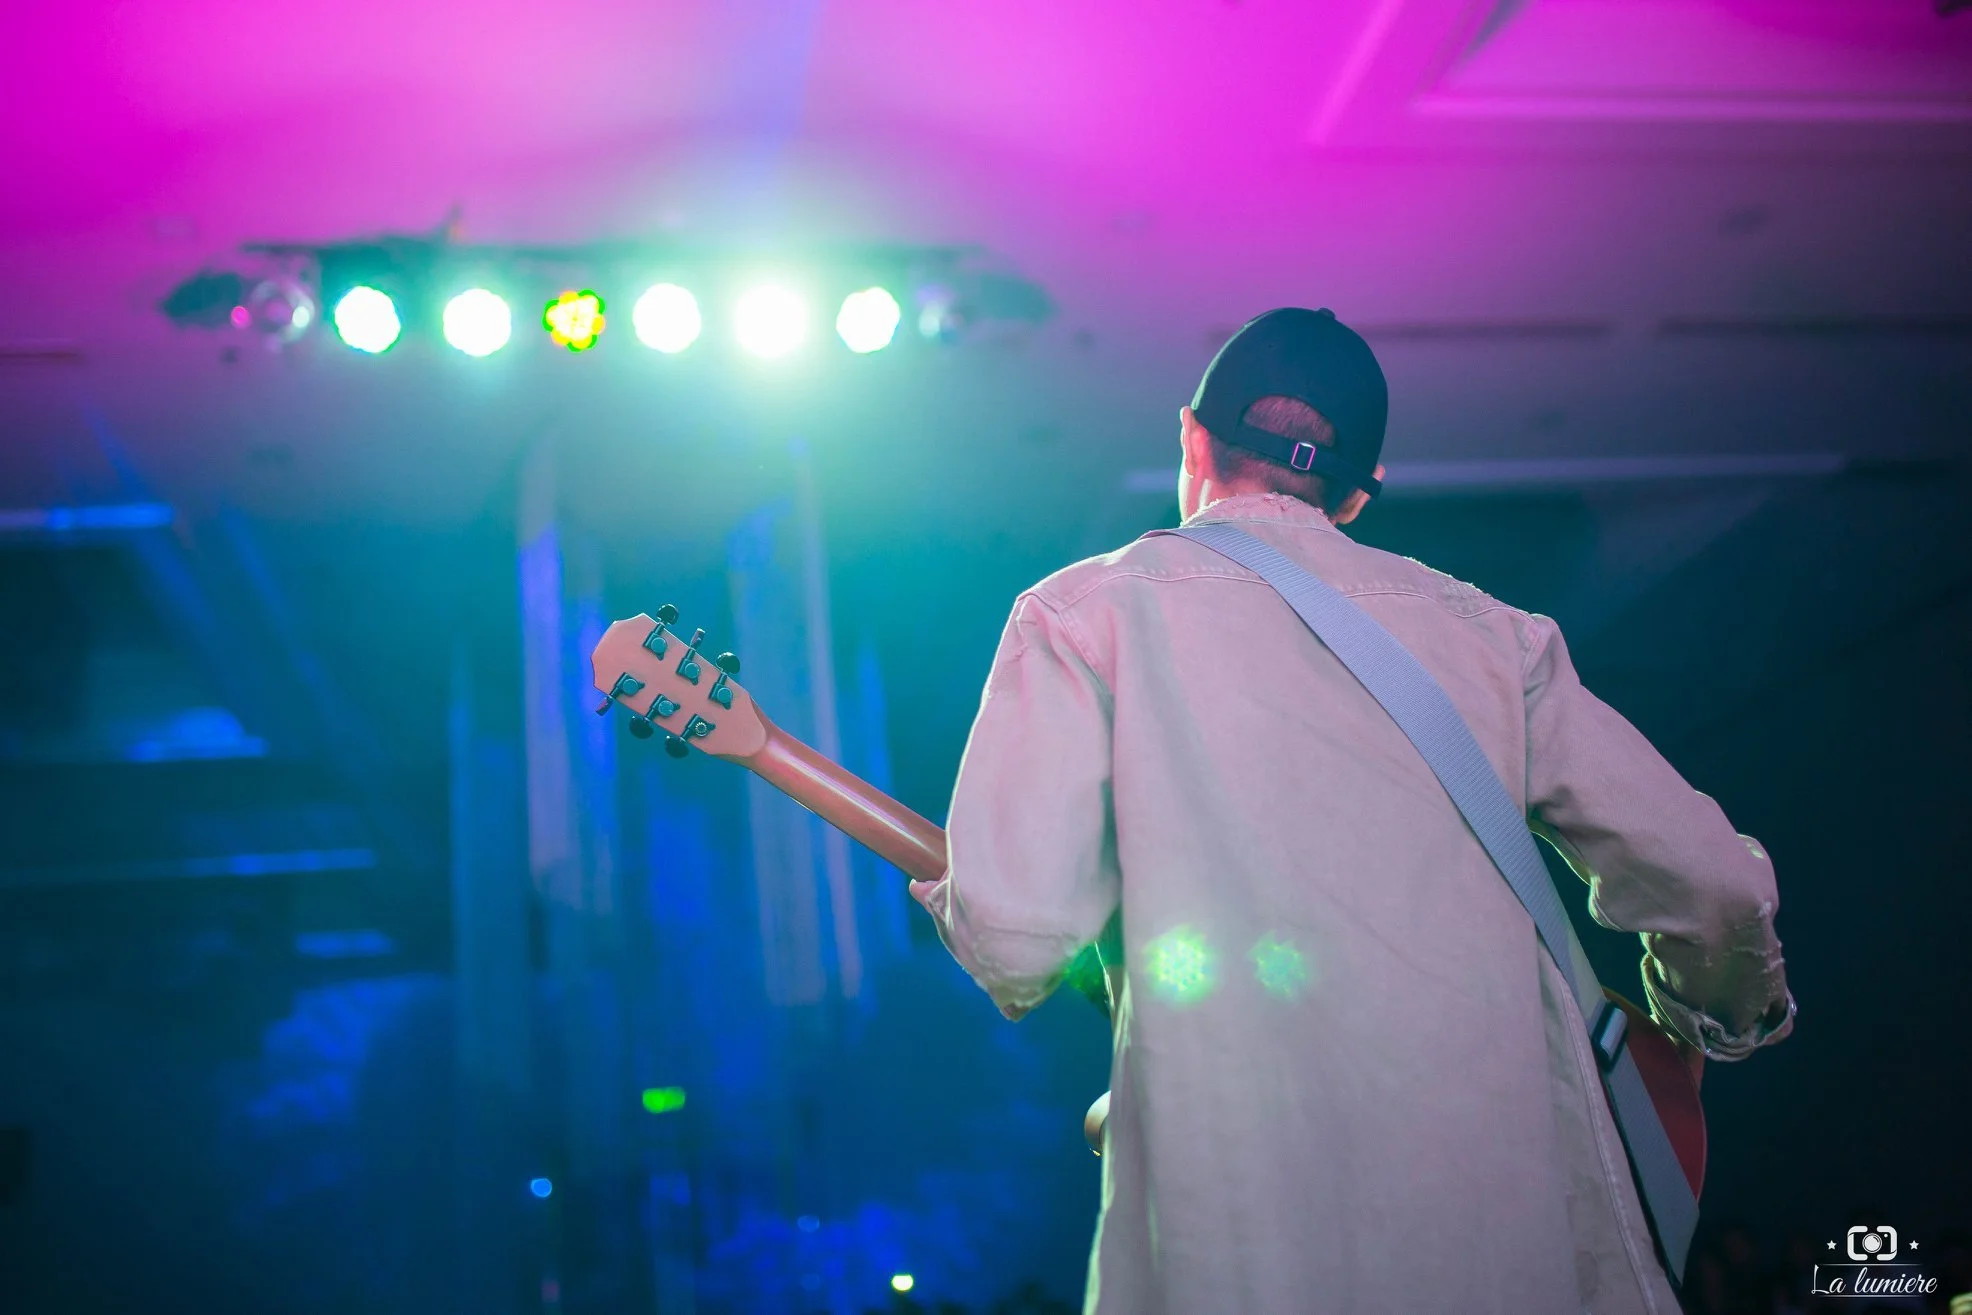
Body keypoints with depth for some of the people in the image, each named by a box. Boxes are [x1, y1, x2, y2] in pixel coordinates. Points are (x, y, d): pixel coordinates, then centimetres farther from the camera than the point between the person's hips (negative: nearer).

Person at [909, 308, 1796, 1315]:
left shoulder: (1087, 610, 3)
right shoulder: (1481, 628, 12)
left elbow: (1015, 924, -9)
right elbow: (1714, 886, 11)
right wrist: (1723, 1010, 34)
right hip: (1516, 1218, 3)